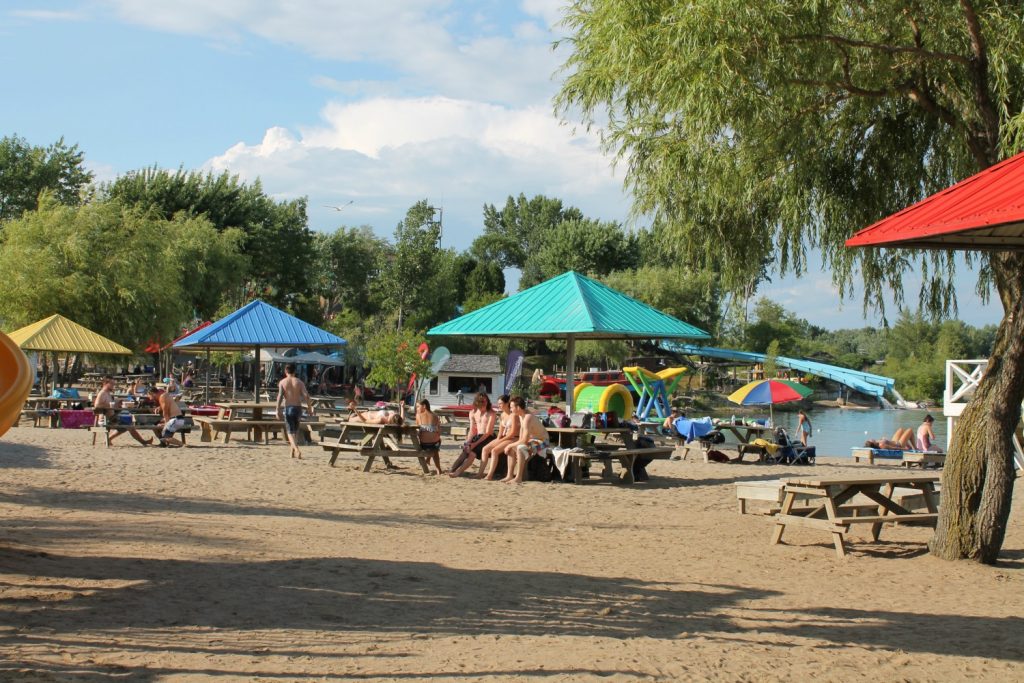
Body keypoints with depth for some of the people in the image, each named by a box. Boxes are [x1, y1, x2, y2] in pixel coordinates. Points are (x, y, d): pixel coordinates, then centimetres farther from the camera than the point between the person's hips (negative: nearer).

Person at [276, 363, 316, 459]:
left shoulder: (282, 382, 0)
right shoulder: (299, 382, 3)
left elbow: (280, 396, -12)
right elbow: (306, 395, -5)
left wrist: (278, 410, -12)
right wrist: (310, 408, 0)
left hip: (288, 408, -2)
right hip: (298, 407, 2)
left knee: (290, 431, 0)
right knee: (295, 430, 21)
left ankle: (297, 450, -23)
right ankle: (293, 451, 24)